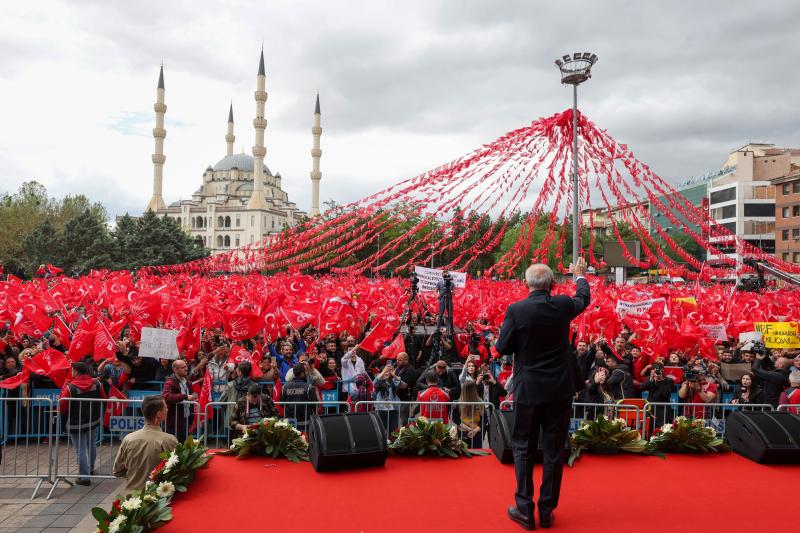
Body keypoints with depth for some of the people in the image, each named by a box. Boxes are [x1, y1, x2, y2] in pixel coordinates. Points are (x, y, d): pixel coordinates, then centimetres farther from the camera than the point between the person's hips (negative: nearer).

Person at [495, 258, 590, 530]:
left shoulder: (516, 310, -15)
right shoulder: (563, 305, -6)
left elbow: (502, 348, -9)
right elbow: (583, 298, 17)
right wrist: (579, 275, 36)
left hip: (528, 389, -2)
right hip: (560, 388, 3)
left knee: (523, 447, 12)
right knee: (554, 449, 12)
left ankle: (525, 510, 17)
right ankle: (547, 510, 21)